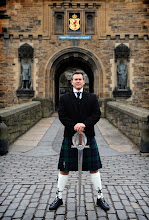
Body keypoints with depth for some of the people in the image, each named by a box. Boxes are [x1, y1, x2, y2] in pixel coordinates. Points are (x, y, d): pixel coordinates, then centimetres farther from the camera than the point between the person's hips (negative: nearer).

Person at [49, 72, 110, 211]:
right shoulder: (64, 98, 5)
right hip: (69, 137, 0)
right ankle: (59, 197, 22)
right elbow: (62, 116, -4)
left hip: (88, 137, 1)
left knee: (94, 168, 8)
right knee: (64, 169, 6)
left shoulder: (92, 98, 7)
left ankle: (100, 198, 22)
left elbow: (97, 114, -3)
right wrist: (74, 126, -18)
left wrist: (84, 124, -17)